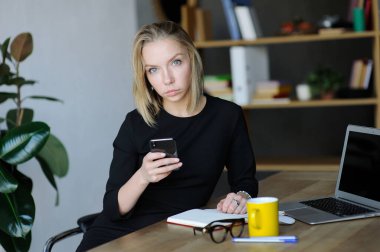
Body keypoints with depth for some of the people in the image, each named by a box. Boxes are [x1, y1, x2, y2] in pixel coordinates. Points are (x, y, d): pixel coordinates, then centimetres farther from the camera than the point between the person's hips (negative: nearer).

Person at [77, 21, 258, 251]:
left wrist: (241, 197, -9)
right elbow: (114, 209, -4)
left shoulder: (227, 116, 0)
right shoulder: (136, 124, -2)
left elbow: (245, 181, 14)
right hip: (119, 232, -1)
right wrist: (142, 177, -23)